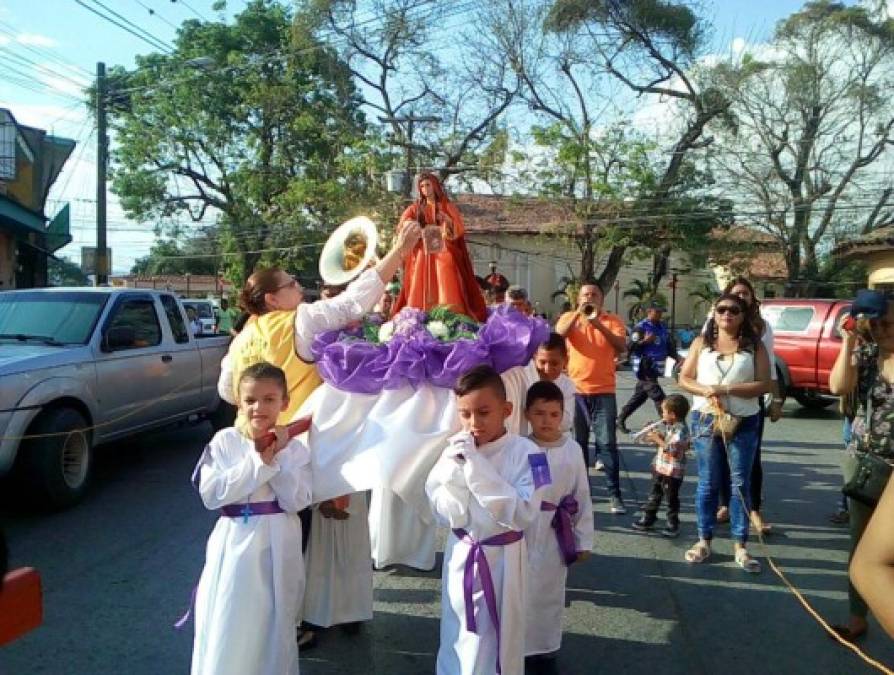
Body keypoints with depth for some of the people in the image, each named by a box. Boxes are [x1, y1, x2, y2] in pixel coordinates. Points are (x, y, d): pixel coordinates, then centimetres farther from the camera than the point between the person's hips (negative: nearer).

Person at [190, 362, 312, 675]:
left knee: (273, 625, 11)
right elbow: (211, 495, -13)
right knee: (226, 630, 4)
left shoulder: (294, 448, -2)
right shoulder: (224, 441, -3)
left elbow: (296, 501, -11)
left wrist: (280, 457, -16)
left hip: (277, 548, 0)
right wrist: (258, 463, -17)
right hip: (234, 544, 0)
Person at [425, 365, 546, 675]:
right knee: (458, 638, 17)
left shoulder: (524, 452, -16)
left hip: (500, 560, -3)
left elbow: (522, 515, -25)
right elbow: (445, 514, -6)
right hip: (460, 558, 3)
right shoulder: (455, 450, -5)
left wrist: (477, 468, -27)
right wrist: (456, 471, -21)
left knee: (497, 643, 9)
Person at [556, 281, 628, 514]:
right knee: (578, 442, 9)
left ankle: (614, 494, 2)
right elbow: (559, 334, -13)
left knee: (607, 443, -3)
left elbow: (622, 346, -11)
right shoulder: (569, 317, 6)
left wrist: (598, 324, -21)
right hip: (575, 390, 1)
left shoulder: (613, 320, 4)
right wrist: (578, 312, -20)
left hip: (603, 391, -1)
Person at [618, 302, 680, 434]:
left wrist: (678, 358, 0)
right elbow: (631, 347, -15)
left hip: (655, 368, 8)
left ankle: (620, 420, 26)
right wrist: (645, 341, -27)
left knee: (639, 396, 15)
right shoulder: (640, 327, -10)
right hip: (644, 367, -8)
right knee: (658, 396, -12)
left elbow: (670, 347, 16)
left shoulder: (663, 328, 13)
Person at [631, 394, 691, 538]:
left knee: (672, 498, 5)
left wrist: (658, 440, -22)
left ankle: (673, 524, 19)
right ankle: (648, 518, 28)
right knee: (654, 494, 17)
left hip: (673, 471, -9)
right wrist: (653, 434, 2)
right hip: (659, 467, 9)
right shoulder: (666, 425, 6)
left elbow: (673, 449, -28)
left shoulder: (681, 429, -21)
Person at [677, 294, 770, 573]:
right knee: (707, 483, 7)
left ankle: (740, 546, 11)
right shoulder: (701, 343, 6)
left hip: (743, 422, -1)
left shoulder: (754, 345, 1)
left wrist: (726, 388, -17)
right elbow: (684, 378, 5)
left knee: (740, 483, 3)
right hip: (705, 420, 1)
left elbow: (764, 384, -7)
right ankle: (704, 541, 17)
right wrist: (705, 390, -15)